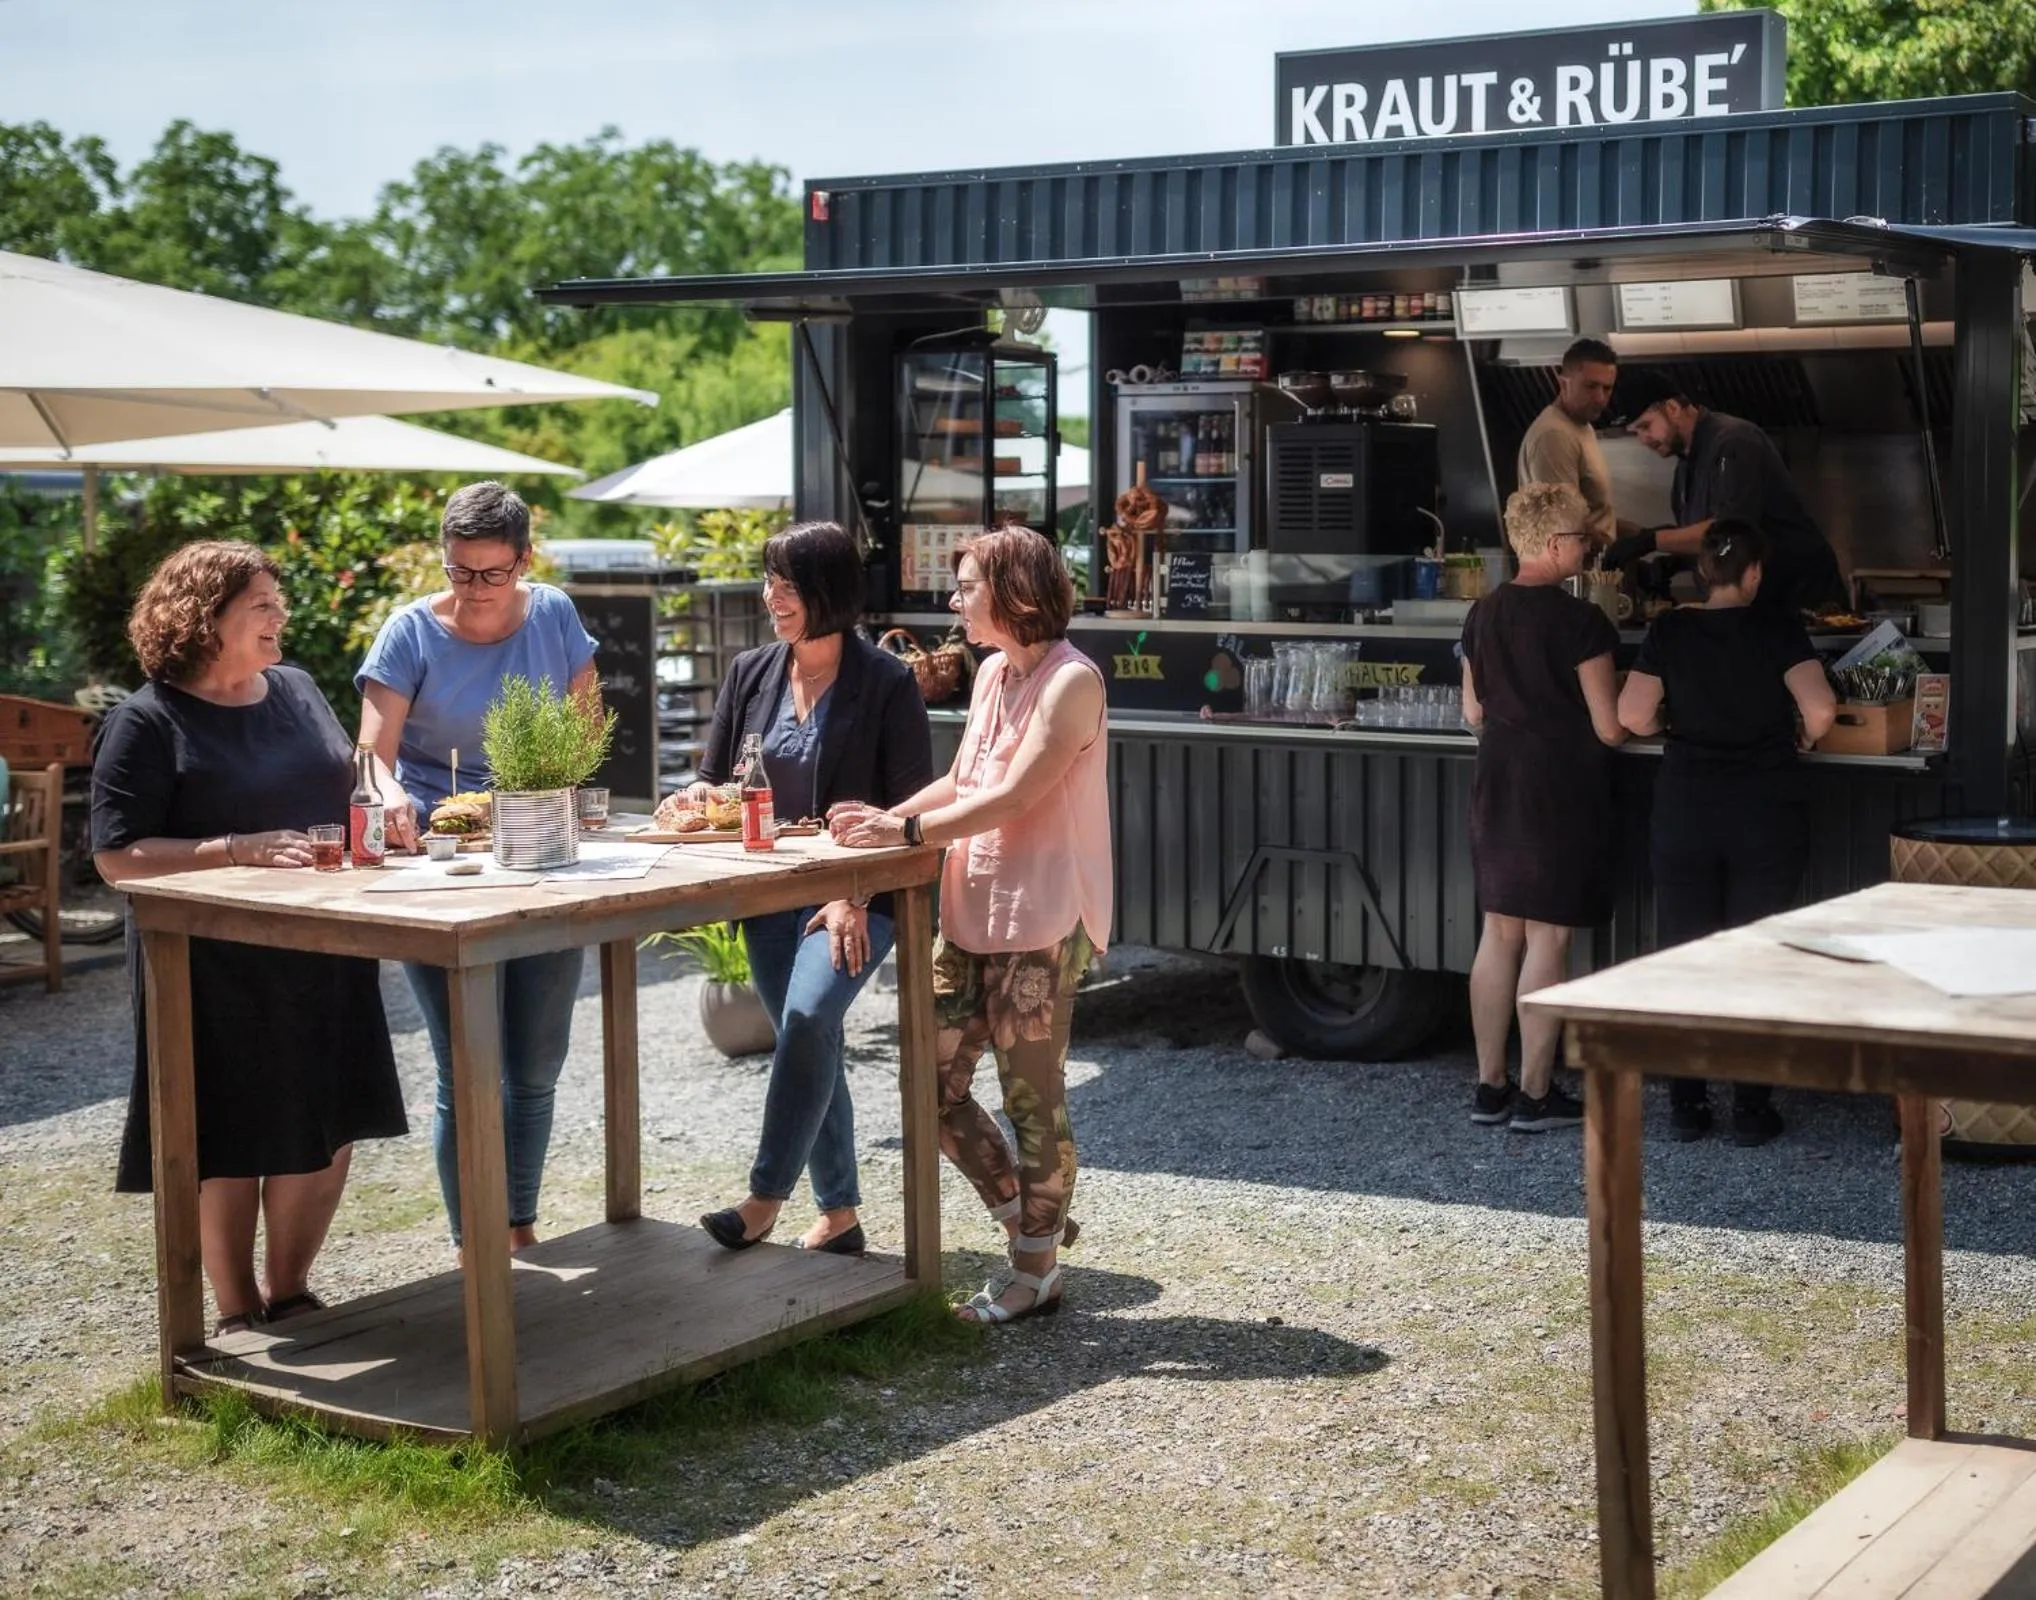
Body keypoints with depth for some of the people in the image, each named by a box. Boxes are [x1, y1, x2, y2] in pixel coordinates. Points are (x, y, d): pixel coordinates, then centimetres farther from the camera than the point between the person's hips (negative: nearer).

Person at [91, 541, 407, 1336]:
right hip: (216, 971, -6)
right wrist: (239, 850, -26)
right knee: (229, 1142, 6)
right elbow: (117, 857, -16)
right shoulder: (147, 722, -11)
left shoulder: (297, 690, 8)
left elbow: (346, 787, 21)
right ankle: (236, 1311, 22)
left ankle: (288, 1291, 29)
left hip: (323, 957, 6)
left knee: (328, 1130, 11)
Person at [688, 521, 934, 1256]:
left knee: (807, 1017, -26)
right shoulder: (751, 673, 7)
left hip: (857, 894, -6)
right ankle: (838, 1213, 20)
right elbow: (711, 779, 15)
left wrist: (857, 897, -17)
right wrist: (703, 798, -10)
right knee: (811, 1045, 10)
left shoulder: (886, 684, -8)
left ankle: (764, 1198, -22)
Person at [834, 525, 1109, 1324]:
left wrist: (908, 831, -21)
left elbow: (1014, 796, -20)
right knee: (936, 1086, 9)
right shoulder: (993, 673, 13)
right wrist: (884, 820, 3)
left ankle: (1037, 1273, 13)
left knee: (1032, 1099, 1)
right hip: (971, 914, 9)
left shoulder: (1071, 681, -13)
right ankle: (1029, 1219, 25)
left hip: (1042, 925, -8)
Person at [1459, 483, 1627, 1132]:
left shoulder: (1483, 614, 5)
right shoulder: (1580, 622, -15)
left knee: (1500, 932, 12)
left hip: (1496, 786, 7)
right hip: (1560, 793, -6)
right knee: (1547, 939, 0)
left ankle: (1490, 1087, 16)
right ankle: (1535, 1096, 4)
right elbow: (1609, 729, -12)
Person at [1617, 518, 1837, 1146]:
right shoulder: (1777, 629, -5)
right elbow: (1820, 708, -16)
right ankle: (1752, 1107, 6)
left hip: (1685, 811, 1)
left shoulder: (1670, 630, -1)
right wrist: (1801, 740, 5)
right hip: (1767, 812, -1)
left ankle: (1686, 1104, 10)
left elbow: (1633, 716, -6)